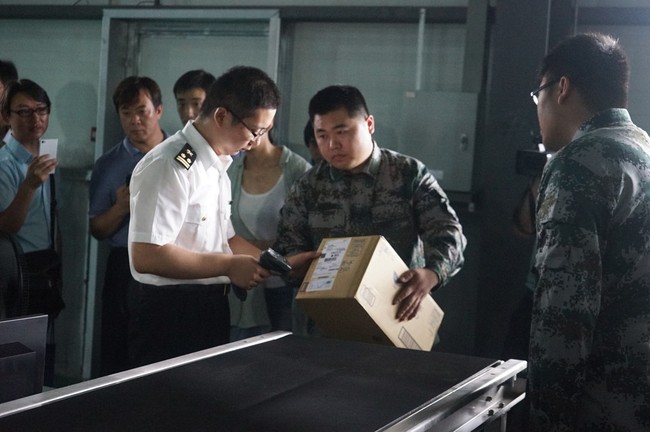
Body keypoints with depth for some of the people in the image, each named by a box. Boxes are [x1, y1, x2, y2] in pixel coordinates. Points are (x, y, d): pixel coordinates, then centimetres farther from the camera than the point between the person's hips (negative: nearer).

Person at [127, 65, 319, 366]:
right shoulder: (170, 166, -19)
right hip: (172, 315, -9)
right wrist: (228, 265, -20)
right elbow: (145, 256, -25)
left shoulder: (218, 165, 12)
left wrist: (284, 263, 12)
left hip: (211, 308, 9)